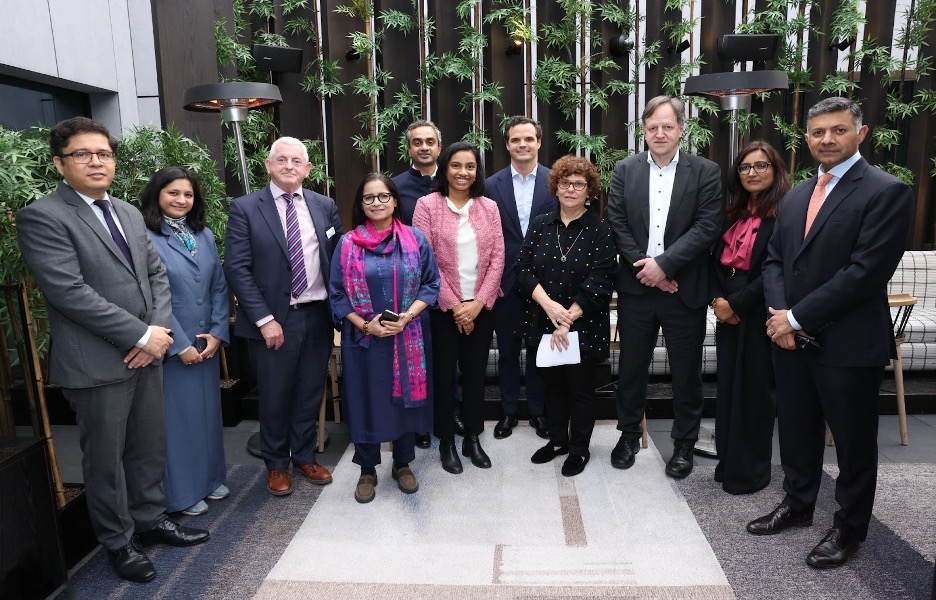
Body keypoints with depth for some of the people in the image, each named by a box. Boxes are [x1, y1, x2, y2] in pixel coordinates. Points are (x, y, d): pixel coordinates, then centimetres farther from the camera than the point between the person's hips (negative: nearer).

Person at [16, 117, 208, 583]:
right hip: (96, 363, -7)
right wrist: (141, 336, -17)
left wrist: (159, 329, -6)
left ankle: (150, 519, 36)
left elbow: (157, 273, 11)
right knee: (105, 457, 9)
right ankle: (118, 541, 27)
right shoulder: (42, 217, -11)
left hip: (146, 352, 7)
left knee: (151, 446, 17)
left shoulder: (128, 213, 13)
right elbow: (70, 292, -19)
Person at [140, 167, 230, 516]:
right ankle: (182, 493, 20)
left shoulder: (204, 235, 8)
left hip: (207, 343, 6)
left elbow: (219, 287, 7)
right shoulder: (145, 237, -10)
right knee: (177, 416, 5)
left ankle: (210, 477, 33)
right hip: (170, 347, -5)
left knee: (208, 410, 16)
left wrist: (218, 332, -3)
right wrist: (180, 345, -14)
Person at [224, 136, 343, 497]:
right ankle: (276, 464, 30)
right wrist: (265, 319, -14)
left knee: (310, 393, 14)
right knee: (275, 397, 9)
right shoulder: (245, 209, -4)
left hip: (318, 316, 3)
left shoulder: (324, 206, 6)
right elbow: (237, 268, -9)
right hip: (274, 320, -3)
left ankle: (305, 457, 34)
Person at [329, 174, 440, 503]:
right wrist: (365, 325, -12)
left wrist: (405, 317, -14)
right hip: (363, 338, 0)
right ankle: (367, 471, 27)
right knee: (366, 401, 8)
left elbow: (431, 284, 0)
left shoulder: (415, 239, 0)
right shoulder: (347, 244, -1)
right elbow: (337, 293, 0)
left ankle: (403, 465, 31)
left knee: (406, 398, 11)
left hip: (409, 338, 1)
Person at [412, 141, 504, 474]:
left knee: (475, 372, 11)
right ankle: (446, 442, 23)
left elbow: (497, 258, 1)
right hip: (443, 307, -3)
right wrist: (453, 305, -11)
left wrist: (478, 302, -9)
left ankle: (472, 439, 27)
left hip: (481, 306, 3)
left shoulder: (489, 207, 5)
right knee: (443, 374, 7)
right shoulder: (427, 205, -4)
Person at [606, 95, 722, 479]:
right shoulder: (625, 170, 5)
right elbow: (617, 225, -2)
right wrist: (645, 267, -11)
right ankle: (629, 433, 31)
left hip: (685, 289, -1)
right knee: (631, 366, 12)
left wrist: (663, 264, -17)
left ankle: (684, 443, 27)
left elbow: (707, 228, -10)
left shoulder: (706, 172, -1)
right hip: (636, 286, 2)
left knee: (686, 371, 9)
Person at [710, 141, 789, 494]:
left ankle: (751, 471, 19)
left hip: (759, 315, -6)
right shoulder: (734, 213, 12)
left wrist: (737, 305, -15)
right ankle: (728, 462, 26)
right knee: (728, 387, 11)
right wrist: (717, 300, -4)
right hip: (728, 314, 7)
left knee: (754, 391, 4)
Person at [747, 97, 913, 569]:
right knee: (796, 430, 18)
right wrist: (778, 314, -7)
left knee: (853, 441, 11)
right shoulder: (795, 196, 13)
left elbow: (866, 271, -19)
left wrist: (797, 317, -17)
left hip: (849, 344, -6)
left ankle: (849, 527, 30)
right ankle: (797, 504, 38)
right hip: (791, 339, 6)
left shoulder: (887, 192, -10)